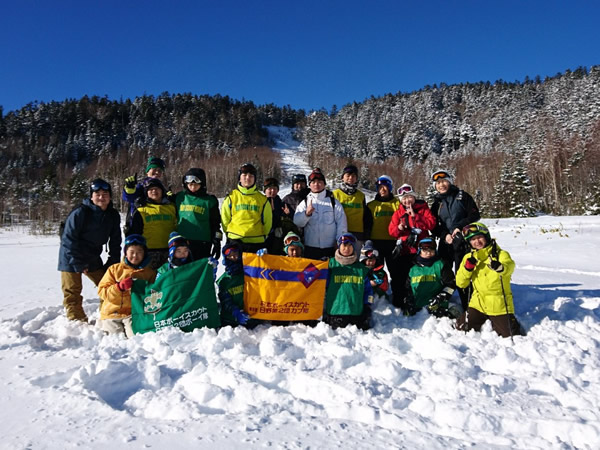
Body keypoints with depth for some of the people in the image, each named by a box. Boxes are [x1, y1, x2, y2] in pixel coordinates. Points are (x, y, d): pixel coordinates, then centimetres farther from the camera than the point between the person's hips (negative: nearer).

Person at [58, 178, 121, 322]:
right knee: (72, 290, -2)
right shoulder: (80, 213, -21)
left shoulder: (113, 216, -3)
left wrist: (112, 263, -3)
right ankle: (77, 320, 11)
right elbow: (68, 239, -18)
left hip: (93, 258, 5)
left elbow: (115, 242, 4)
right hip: (71, 258, -5)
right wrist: (78, 265, -18)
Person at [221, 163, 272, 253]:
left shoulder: (262, 199, 8)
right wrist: (230, 233, 6)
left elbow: (267, 221, 14)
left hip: (256, 242, 1)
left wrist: (262, 236, 10)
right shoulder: (231, 197, 5)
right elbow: (225, 219, 10)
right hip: (235, 241, 0)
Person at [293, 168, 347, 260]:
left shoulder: (334, 202, 6)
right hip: (310, 249, 1)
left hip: (330, 249, -1)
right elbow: (297, 222, -5)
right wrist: (306, 214, -23)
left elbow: (342, 225, 3)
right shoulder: (305, 203, 9)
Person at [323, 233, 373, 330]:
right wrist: (323, 310, 1)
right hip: (335, 313, -2)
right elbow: (323, 287, 5)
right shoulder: (331, 265, 4)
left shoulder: (361, 268, 12)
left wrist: (367, 308, 9)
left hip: (357, 314, 3)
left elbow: (368, 289, 16)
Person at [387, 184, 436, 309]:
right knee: (401, 276, 5)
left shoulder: (423, 209, 2)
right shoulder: (398, 213, 9)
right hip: (404, 250, 2)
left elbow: (431, 224, -13)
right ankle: (399, 302, 17)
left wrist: (415, 216, -18)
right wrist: (399, 228, -17)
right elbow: (391, 231, 6)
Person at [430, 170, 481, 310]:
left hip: (463, 242, -4)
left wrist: (460, 227, -14)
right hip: (446, 242, 4)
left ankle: (467, 306, 1)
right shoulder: (437, 203, 13)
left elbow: (475, 215, -2)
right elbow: (434, 225, 10)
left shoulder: (462, 196, 3)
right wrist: (444, 235, -8)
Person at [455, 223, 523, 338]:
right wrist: (467, 268, -16)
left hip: (499, 305, -3)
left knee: (508, 335, -2)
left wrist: (500, 267, -55)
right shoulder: (469, 258, 5)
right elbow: (460, 283, 1)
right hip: (478, 304, 3)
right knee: (462, 328, 0)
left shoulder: (500, 254, -7)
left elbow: (510, 266, -31)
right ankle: (483, 321, 28)